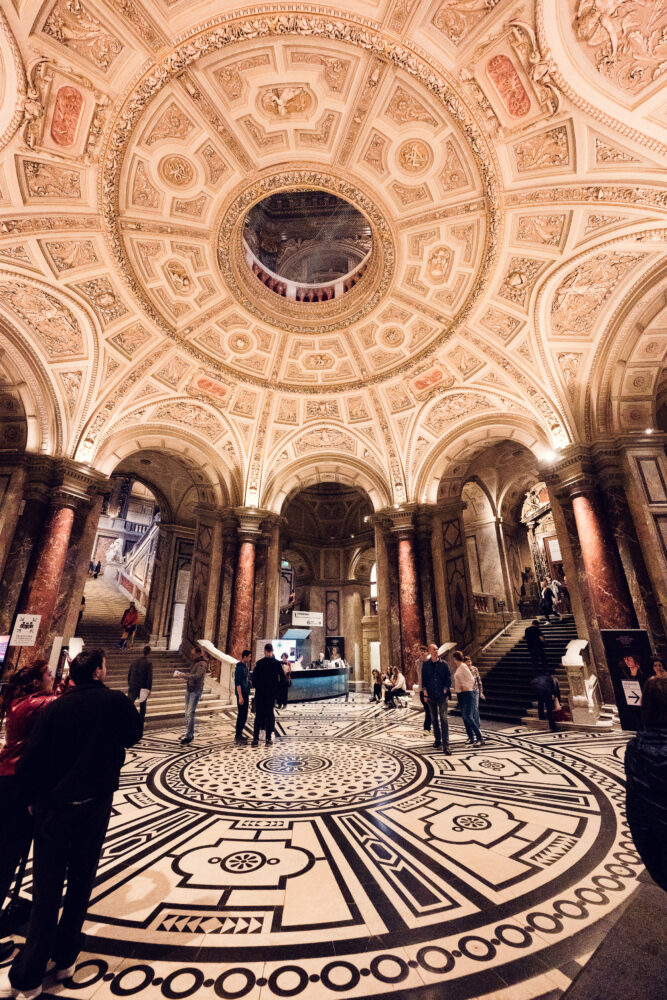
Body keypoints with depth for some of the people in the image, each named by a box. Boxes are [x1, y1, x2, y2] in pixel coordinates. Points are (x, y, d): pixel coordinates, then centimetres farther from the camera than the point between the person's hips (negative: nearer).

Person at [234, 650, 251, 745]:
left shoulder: (245, 667, 12)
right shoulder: (239, 667, -14)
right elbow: (237, 682, -18)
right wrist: (240, 696, -20)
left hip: (246, 694, 9)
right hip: (241, 694, -9)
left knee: (244, 716, 13)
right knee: (241, 715, -3)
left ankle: (240, 735, 22)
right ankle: (237, 737, 5)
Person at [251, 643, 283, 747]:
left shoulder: (259, 663, -8)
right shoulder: (277, 663, -4)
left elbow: (254, 677, -7)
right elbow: (282, 677, -1)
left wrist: (256, 687, 8)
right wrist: (277, 688, 10)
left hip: (260, 692, -1)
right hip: (272, 692, 1)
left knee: (258, 714, 7)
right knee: (269, 713, 9)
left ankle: (256, 739, 6)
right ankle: (268, 738, 10)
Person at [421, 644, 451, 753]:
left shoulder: (443, 663, 1)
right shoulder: (425, 664, 1)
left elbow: (449, 677, 3)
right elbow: (423, 679, 2)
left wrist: (445, 689, -5)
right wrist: (425, 693, -3)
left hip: (442, 695, -1)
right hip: (430, 695, 1)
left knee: (443, 718, -8)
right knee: (434, 719, 12)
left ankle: (445, 744, -5)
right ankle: (437, 740, 28)